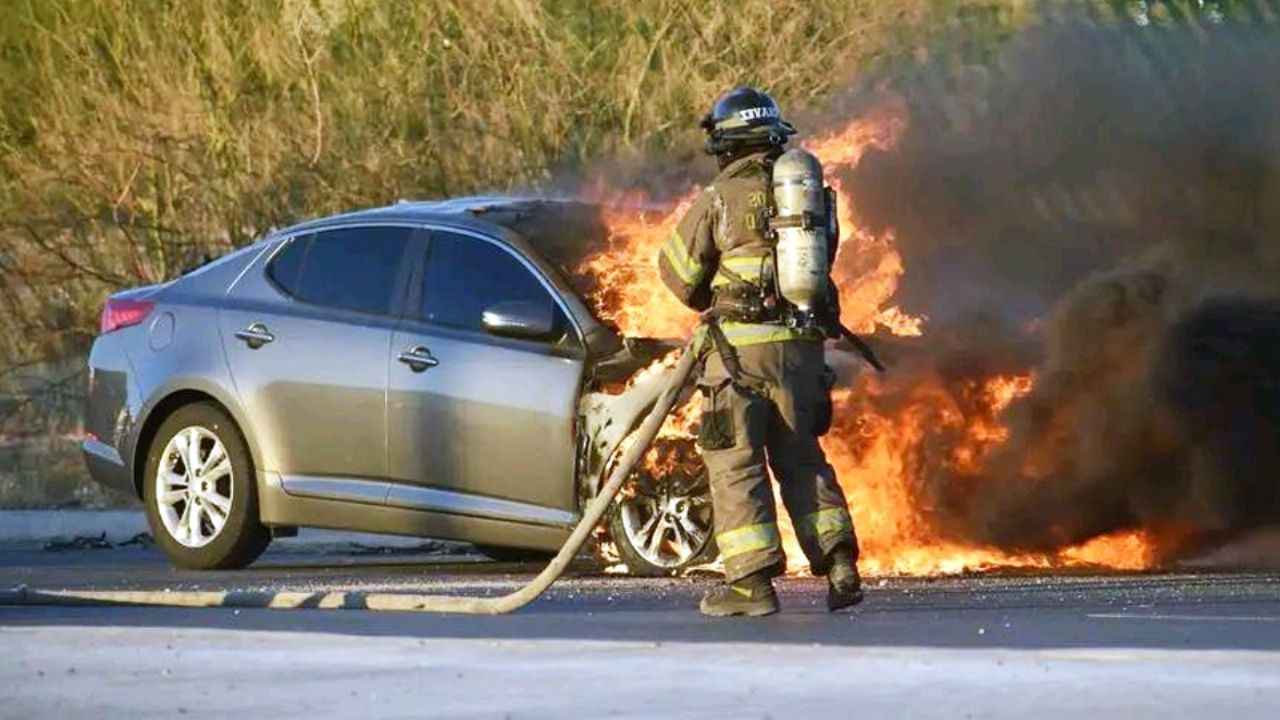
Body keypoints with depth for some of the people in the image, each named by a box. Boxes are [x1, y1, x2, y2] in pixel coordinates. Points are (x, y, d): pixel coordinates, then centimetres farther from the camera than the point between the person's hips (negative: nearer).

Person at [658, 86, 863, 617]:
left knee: (736, 463, 1)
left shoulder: (721, 198, -6)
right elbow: (825, 260, 14)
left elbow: (678, 271, 2)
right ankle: (839, 564, 6)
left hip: (742, 347, -5)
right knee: (802, 459, 15)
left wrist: (712, 306, 23)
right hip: (803, 347, 5)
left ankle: (752, 580, -3)